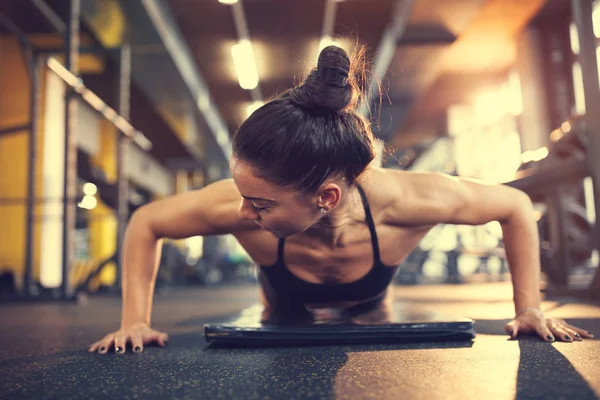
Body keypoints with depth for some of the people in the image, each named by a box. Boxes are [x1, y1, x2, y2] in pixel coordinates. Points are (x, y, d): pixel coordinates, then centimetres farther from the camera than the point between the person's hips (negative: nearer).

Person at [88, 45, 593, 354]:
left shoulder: (402, 200, -46)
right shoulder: (242, 206, -46)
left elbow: (516, 206, -26)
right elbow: (145, 223, -25)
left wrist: (529, 309, -23)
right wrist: (135, 321, -29)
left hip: (368, 309, 2)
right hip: (288, 311, -1)